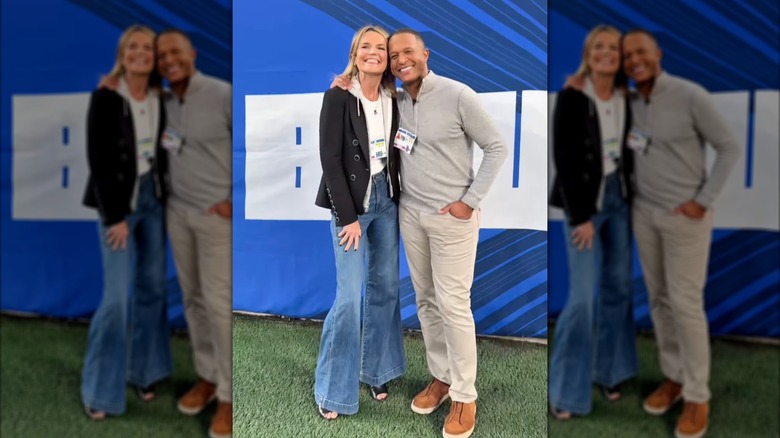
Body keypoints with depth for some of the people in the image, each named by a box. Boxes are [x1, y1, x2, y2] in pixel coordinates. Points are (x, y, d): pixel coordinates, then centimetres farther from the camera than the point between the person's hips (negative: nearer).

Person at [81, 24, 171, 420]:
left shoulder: (159, 99, 4)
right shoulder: (105, 98, -10)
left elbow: (161, 153, 9)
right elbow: (98, 160, -12)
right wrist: (114, 216, -14)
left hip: (153, 198, 5)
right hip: (118, 202, -5)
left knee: (152, 287, 9)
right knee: (117, 295, -5)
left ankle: (142, 371, 26)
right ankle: (99, 389, 11)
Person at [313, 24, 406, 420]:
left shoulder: (392, 99, 6)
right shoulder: (338, 97, -9)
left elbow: (393, 153, 12)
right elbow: (330, 160, -13)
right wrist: (348, 216, -15)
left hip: (386, 199, 6)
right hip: (350, 202, -6)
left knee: (385, 287, 11)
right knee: (350, 296, -6)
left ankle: (375, 372, 28)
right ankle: (331, 391, 10)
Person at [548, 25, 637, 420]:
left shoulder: (625, 99, 5)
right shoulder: (571, 98, -10)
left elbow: (626, 152, 10)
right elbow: (563, 160, -13)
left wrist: (629, 195, 0)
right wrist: (580, 216, -15)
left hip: (619, 198, 6)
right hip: (584, 202, -6)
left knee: (617, 288, 11)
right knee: (583, 296, -7)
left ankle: (608, 371, 27)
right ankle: (565, 389, 7)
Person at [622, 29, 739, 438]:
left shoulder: (691, 95, -14)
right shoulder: (631, 103, 4)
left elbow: (729, 148, -10)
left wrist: (703, 201, -14)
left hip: (685, 216, -6)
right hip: (644, 213, 6)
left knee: (686, 304, -4)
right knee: (659, 299, 12)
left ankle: (697, 396, 10)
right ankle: (673, 376, 28)